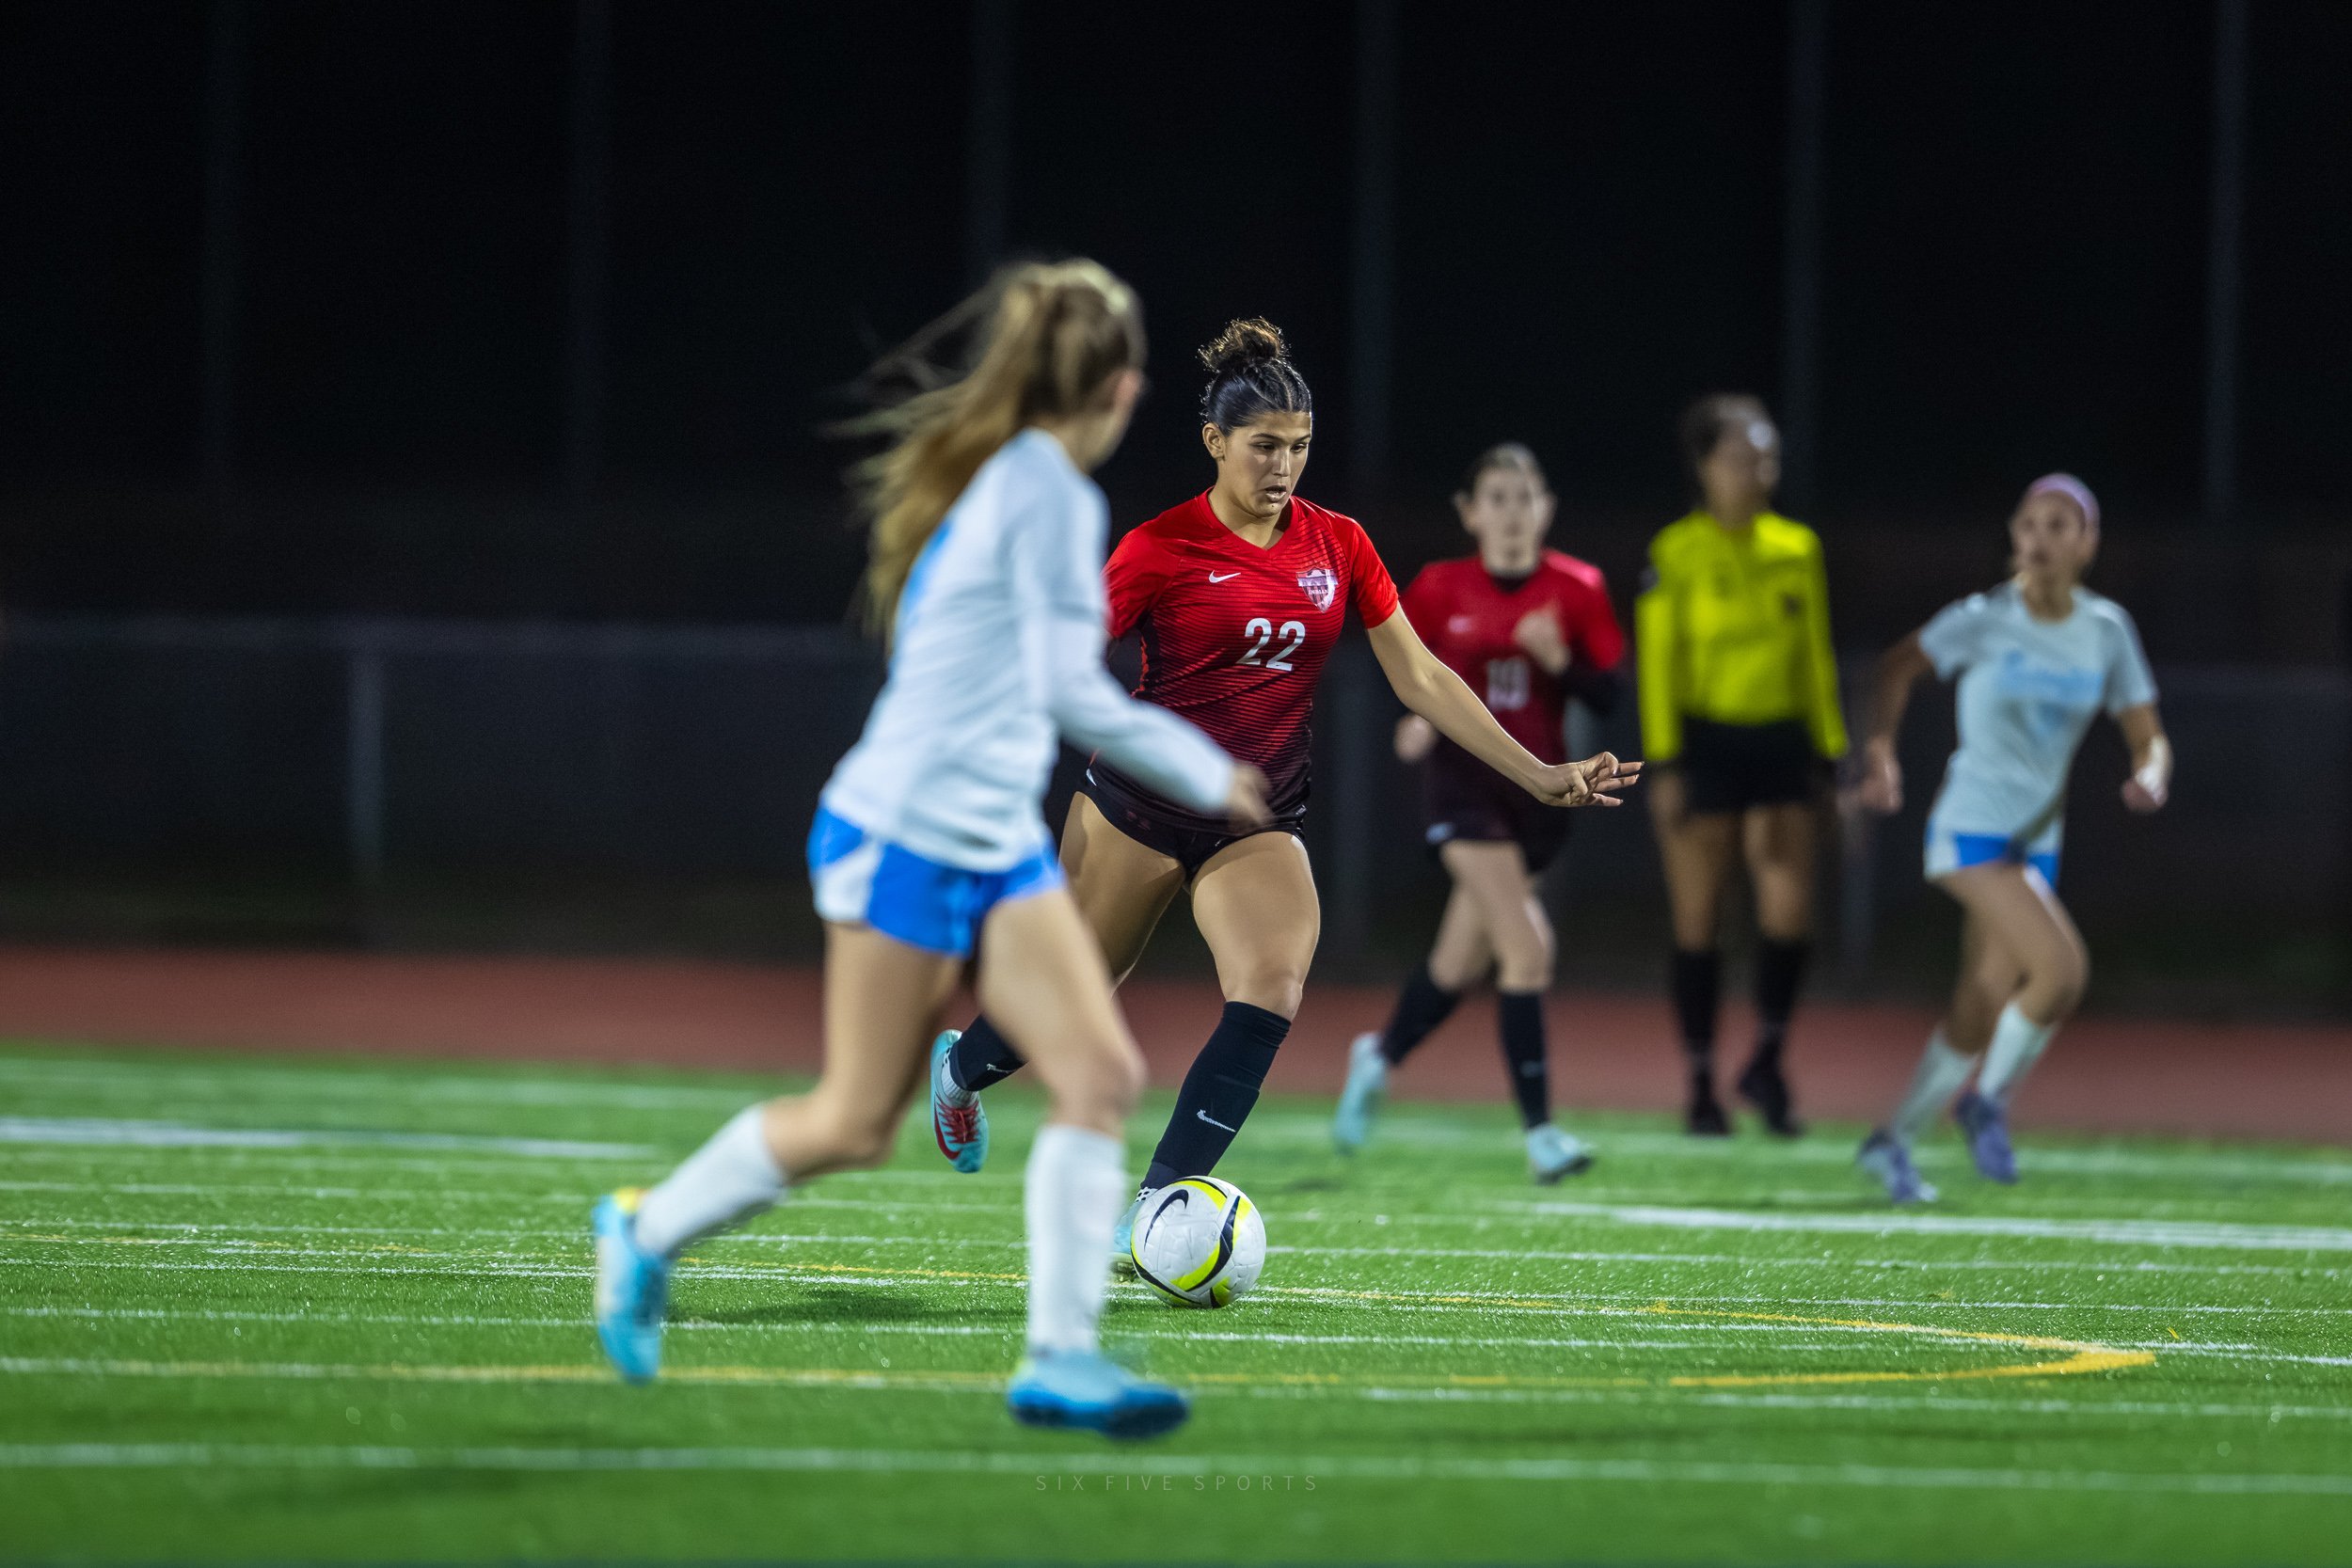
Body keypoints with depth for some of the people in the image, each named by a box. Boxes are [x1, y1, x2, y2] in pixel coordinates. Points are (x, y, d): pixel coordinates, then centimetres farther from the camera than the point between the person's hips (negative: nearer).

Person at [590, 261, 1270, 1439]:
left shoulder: (992, 474, 11)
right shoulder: (1049, 491, -17)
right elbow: (1070, 693, -20)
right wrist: (1202, 774, -10)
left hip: (998, 851, 9)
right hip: (909, 840, -9)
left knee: (1101, 1076, -2)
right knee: (854, 1123, 1)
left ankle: (1061, 1355, -3)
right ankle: (649, 1232, 21)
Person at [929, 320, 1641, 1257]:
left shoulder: (1338, 547, 2)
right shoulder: (1159, 550, -10)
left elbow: (1421, 680, 6)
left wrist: (1540, 777, 2)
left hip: (1259, 822, 3)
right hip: (1142, 803, -3)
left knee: (1273, 989, -22)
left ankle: (1150, 1214, -21)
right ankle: (960, 1066, 47)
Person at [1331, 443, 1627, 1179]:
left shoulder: (1578, 589, -1)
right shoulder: (1441, 588, -3)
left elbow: (1608, 696, -2)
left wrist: (1560, 660, -20)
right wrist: (1416, 716, -8)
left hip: (1537, 787, 3)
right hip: (1463, 780, -3)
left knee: (1463, 964, 13)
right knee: (1527, 947, -19)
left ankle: (1379, 1056, 43)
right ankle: (1539, 1130, -16)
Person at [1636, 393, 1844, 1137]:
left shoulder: (1797, 548, 9)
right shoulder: (1676, 554, -4)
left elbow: (1814, 655, 15)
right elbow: (1655, 659, -5)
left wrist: (1827, 749, 12)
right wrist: (1665, 762, -10)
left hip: (1780, 741, 3)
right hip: (1707, 741, -3)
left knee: (1790, 914, -6)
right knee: (1698, 920, 1)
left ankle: (1767, 1064, 13)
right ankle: (1700, 1086, 10)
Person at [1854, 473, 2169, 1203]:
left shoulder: (2106, 630, 1)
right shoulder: (1984, 621, -10)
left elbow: (2147, 736, 5)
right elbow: (1900, 665, 5)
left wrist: (2151, 777, -18)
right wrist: (1880, 751, -6)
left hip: (2038, 842, 5)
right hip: (1970, 832, -5)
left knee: (1980, 1014, 6)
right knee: (2062, 969, -22)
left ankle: (1892, 1142, 22)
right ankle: (1990, 1101, -1)